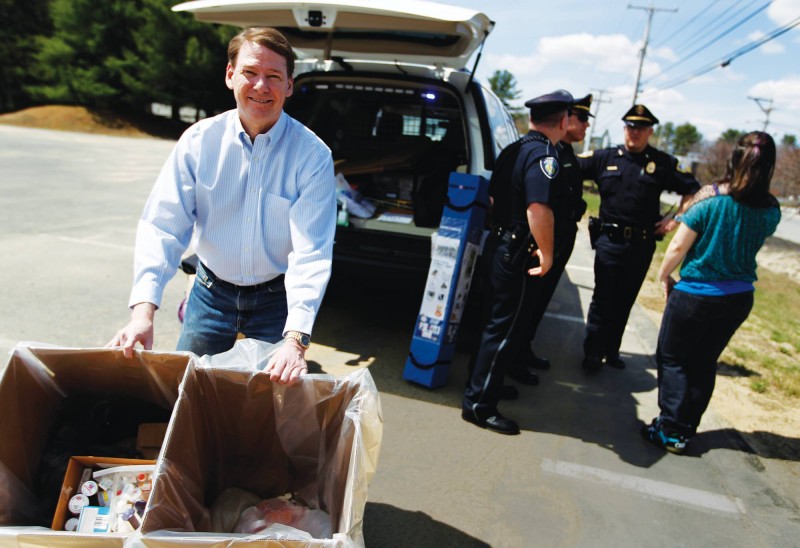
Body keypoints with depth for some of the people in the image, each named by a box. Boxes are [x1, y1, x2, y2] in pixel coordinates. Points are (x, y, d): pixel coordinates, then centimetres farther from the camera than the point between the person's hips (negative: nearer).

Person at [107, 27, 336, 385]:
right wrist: (143, 311, -26)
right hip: (211, 291, 2)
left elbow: (311, 252, -25)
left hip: (277, 297, -2)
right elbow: (162, 227, -12)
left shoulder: (312, 155, -17)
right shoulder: (199, 141, -9)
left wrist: (295, 339, -36)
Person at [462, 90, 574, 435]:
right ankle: (479, 404, 8)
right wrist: (546, 252, -23)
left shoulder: (513, 150, 9)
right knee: (505, 330, -1)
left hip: (501, 247, 9)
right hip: (520, 257, -9)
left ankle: (482, 381, 37)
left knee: (497, 321, 21)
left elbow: (494, 196, 19)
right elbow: (539, 208, -32)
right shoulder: (545, 155, -18)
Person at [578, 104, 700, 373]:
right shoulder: (605, 157, 2)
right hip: (609, 240, -1)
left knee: (625, 301, 12)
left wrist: (676, 219, -1)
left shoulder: (663, 163, 2)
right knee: (603, 298, -2)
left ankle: (612, 351, 25)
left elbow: (693, 190, 7)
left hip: (642, 244, 2)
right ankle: (592, 354, 9)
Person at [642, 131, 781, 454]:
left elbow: (677, 248, -14)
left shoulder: (710, 203, -18)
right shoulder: (771, 211, -4)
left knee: (672, 360, 11)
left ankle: (672, 432, 10)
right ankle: (686, 430, 27)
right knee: (704, 364, 18)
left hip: (695, 295, -5)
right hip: (739, 298, 5)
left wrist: (663, 276, 3)